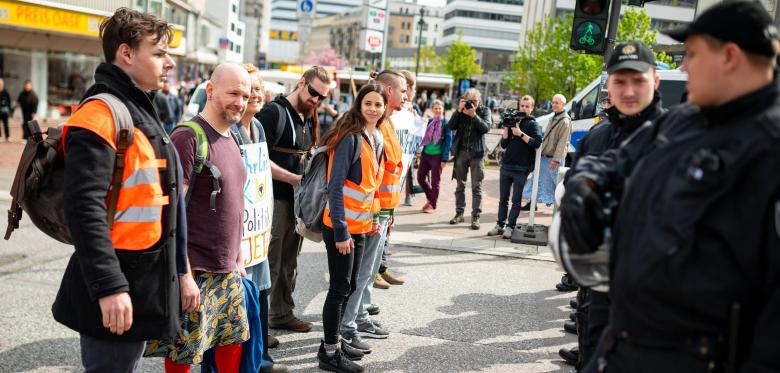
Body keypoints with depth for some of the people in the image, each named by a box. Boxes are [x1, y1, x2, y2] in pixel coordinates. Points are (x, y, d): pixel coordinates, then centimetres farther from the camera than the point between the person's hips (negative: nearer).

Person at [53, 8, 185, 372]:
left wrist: (180, 272, 21)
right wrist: (109, 286, -26)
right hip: (116, 288, -10)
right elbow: (84, 207, -24)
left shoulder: (138, 110, 15)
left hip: (143, 283, 10)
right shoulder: (101, 114, -16)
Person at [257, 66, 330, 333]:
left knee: (289, 262, 16)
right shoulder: (274, 112, -11)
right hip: (275, 199, -8)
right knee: (270, 263, -4)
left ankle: (282, 314, 29)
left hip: (297, 199, 8)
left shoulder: (308, 119, 15)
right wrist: (294, 178, -19)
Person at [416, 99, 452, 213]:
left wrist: (444, 159, -15)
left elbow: (448, 142, -10)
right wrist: (421, 150, 11)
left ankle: (433, 205, 16)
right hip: (426, 154, 6)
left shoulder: (446, 123, -7)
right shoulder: (430, 122, 9)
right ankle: (430, 198, 30)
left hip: (437, 155, -6)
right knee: (420, 177, 9)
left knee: (435, 182, 3)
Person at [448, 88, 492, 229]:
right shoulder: (461, 110, 7)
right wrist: (459, 110, -14)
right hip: (461, 151, 2)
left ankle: (475, 216, -1)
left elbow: (486, 127, -13)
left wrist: (474, 115, -23)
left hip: (476, 153, -2)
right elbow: (451, 126, -5)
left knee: (476, 187, -3)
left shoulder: (484, 111, 3)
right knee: (460, 185, 9)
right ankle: (459, 213, 18)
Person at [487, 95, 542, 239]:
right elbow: (503, 144, 10)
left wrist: (520, 133, -18)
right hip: (506, 166, 5)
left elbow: (537, 143, -15)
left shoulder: (532, 124, 1)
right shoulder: (513, 120, 15)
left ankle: (510, 227, 4)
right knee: (503, 199, 8)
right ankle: (500, 225, 14)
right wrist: (506, 128, -3)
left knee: (516, 201, 1)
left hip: (521, 169, -5)